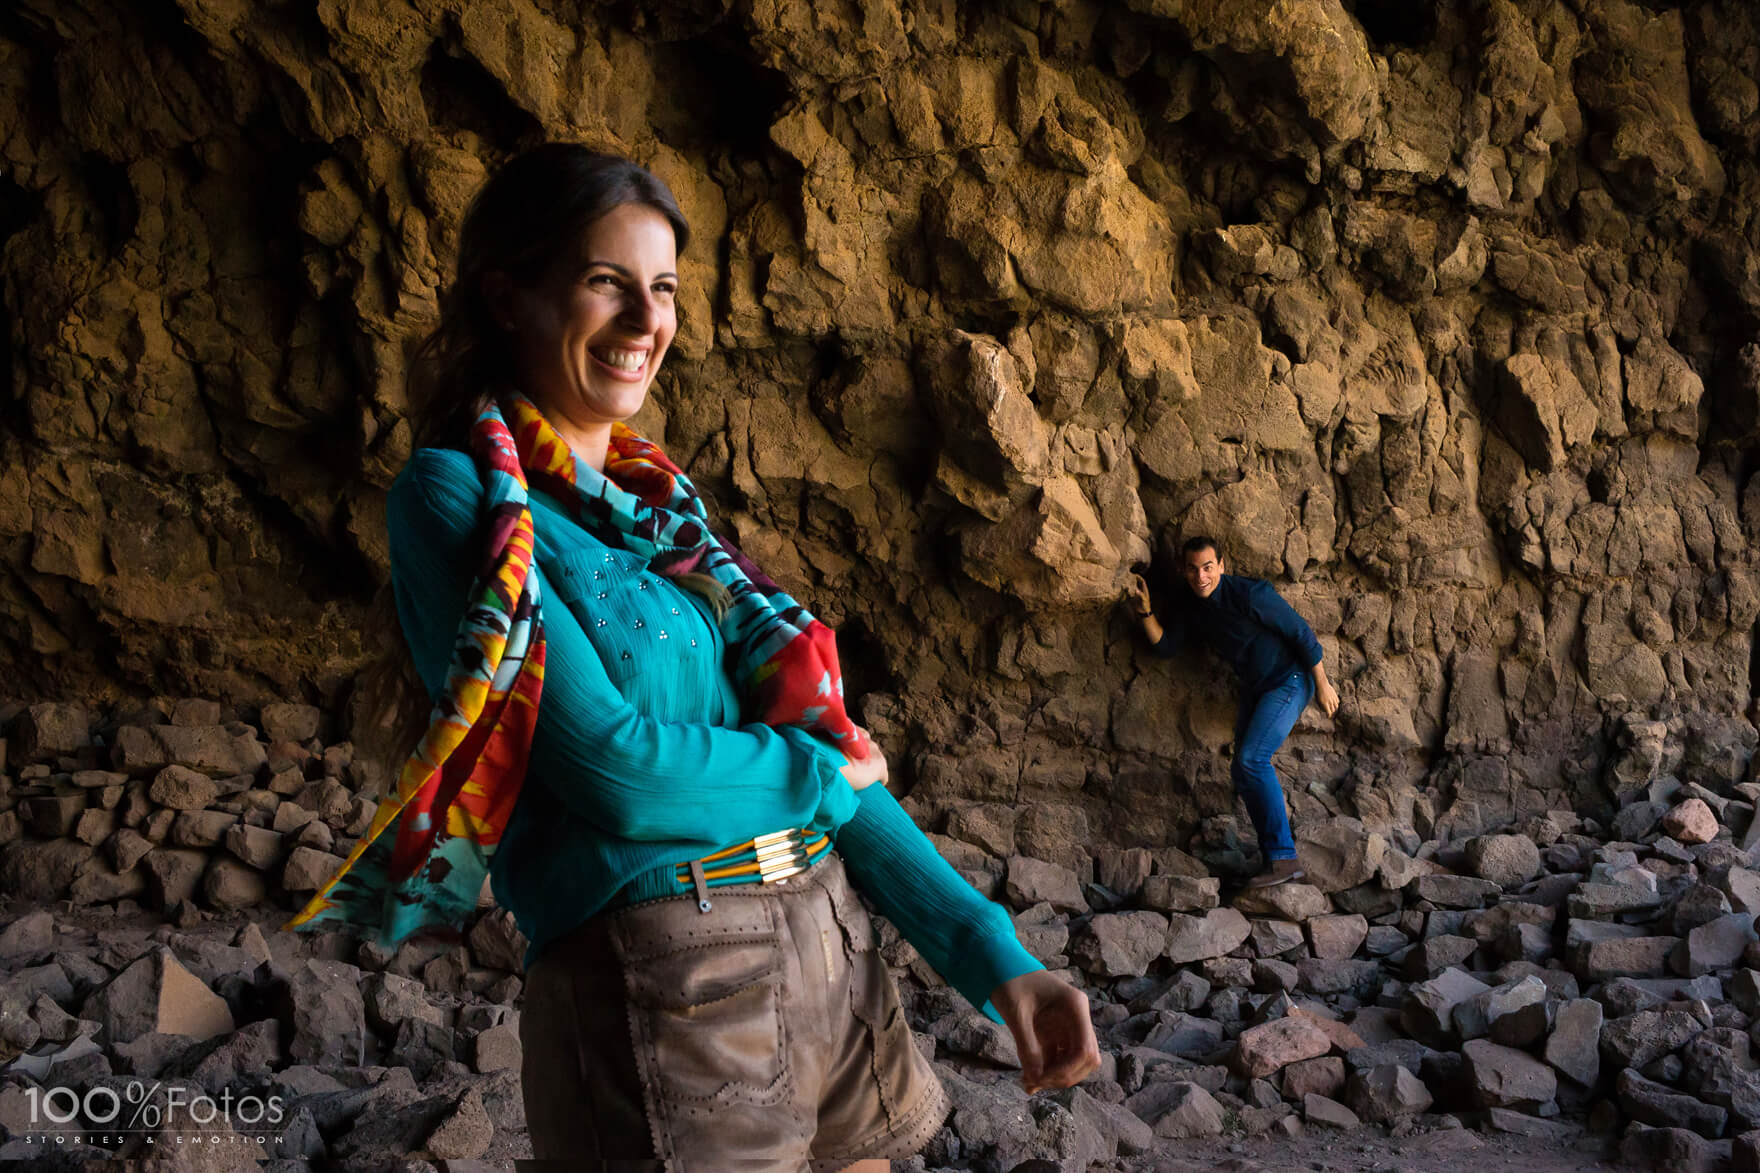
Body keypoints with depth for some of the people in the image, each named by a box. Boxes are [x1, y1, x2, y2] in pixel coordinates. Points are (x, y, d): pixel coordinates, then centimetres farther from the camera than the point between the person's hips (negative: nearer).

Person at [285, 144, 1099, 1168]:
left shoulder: (660, 502, 13)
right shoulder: (455, 499, -7)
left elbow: (818, 733, 9)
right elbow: (616, 767, -17)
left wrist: (996, 961, 2)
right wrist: (824, 771, -1)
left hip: (830, 947, 7)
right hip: (663, 972, -7)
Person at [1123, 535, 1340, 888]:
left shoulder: (1250, 594, -25)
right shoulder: (1184, 601, -4)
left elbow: (1301, 633, -18)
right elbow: (1165, 646, 3)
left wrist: (1322, 684, -12)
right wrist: (1145, 612, -14)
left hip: (1288, 680, -8)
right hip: (1253, 687, 8)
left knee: (1250, 760, -23)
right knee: (1242, 772, 7)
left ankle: (1283, 858, -21)